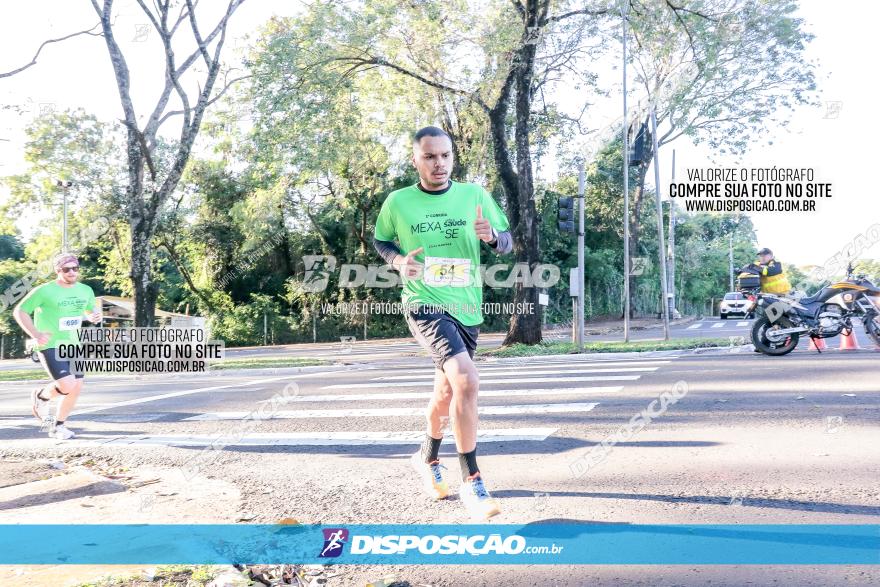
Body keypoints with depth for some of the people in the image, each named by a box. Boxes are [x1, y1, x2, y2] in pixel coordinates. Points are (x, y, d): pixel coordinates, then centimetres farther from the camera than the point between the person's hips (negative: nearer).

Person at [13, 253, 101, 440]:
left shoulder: (86, 290, 5)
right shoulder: (44, 291, -12)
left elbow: (92, 310, 23)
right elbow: (19, 311, -6)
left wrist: (95, 315, -3)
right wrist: (35, 334, -18)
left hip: (73, 346, 6)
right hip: (50, 346, -6)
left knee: (76, 387, 3)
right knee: (67, 385, -20)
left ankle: (58, 426, 22)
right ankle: (41, 396, 13)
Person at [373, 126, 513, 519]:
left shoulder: (475, 195, 2)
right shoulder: (397, 202, -2)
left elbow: (507, 243, 8)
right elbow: (380, 241, 14)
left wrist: (491, 235, -15)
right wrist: (399, 260, -8)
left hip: (467, 307, 4)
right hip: (425, 305, -4)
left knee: (447, 392, 19)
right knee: (466, 381, -26)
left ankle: (428, 457, 47)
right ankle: (471, 482, -15)